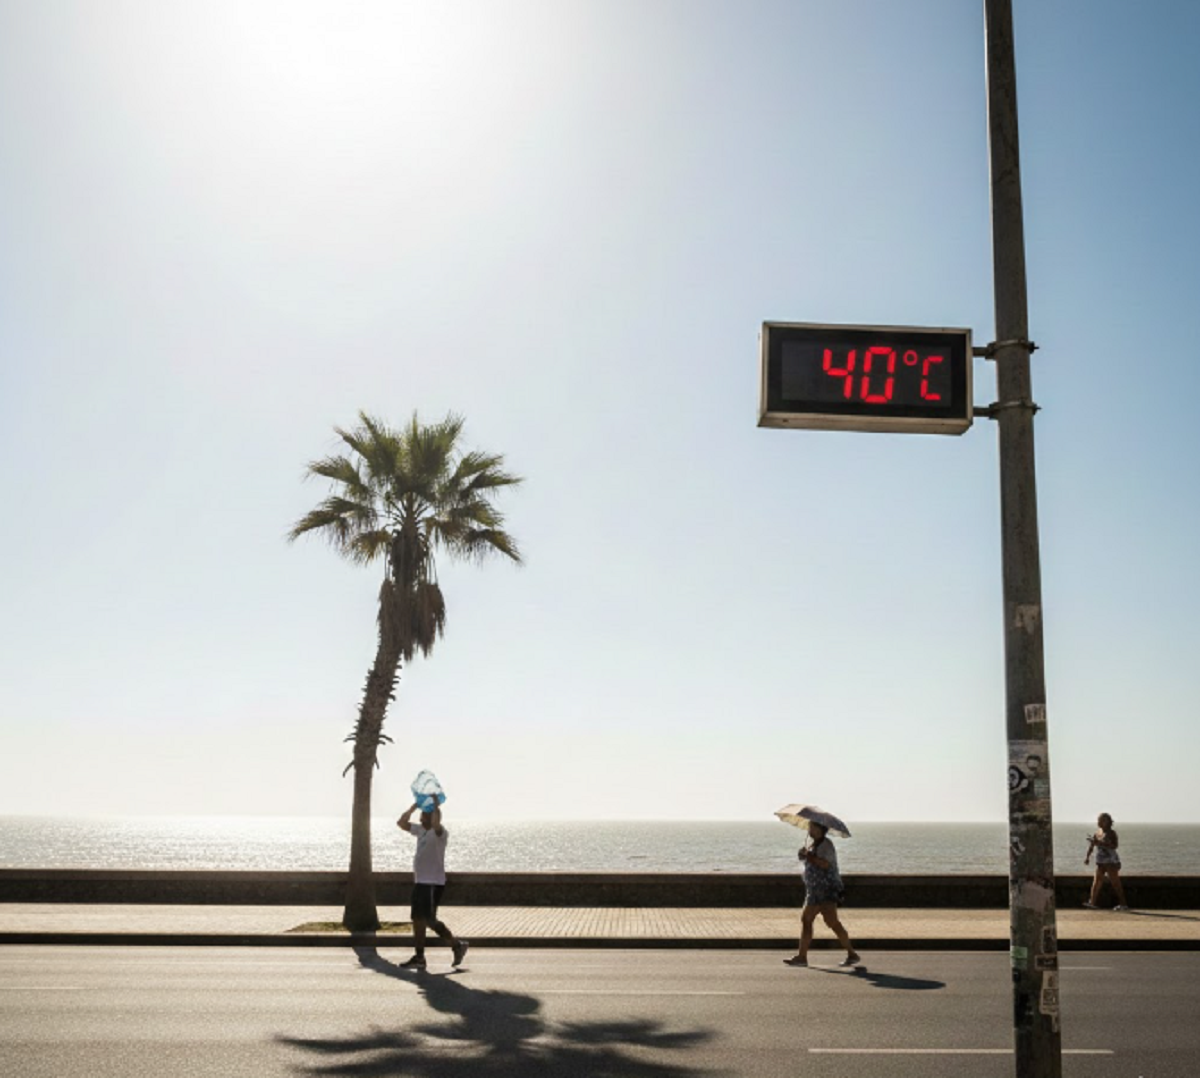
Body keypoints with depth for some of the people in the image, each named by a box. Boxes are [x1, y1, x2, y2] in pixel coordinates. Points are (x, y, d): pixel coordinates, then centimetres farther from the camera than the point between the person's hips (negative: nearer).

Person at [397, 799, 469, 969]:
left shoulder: (440, 833, -14)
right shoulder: (421, 830, 13)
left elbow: (435, 824, -38)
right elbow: (401, 823, 18)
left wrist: (436, 806, -26)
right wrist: (414, 806, 9)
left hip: (433, 883, -9)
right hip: (420, 882, 9)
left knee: (429, 920, -10)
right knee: (418, 920, 10)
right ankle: (418, 958, 16)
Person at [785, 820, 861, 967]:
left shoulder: (826, 844, -12)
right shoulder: (814, 844, 18)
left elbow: (825, 864, -25)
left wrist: (810, 856, -17)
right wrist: (804, 853, -5)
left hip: (826, 890, -10)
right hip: (814, 891, 10)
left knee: (832, 921, -17)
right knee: (805, 920, 10)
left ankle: (852, 954, -13)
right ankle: (802, 957, 16)